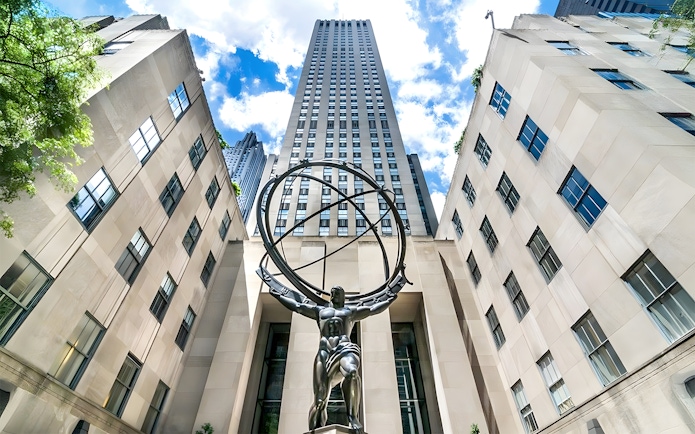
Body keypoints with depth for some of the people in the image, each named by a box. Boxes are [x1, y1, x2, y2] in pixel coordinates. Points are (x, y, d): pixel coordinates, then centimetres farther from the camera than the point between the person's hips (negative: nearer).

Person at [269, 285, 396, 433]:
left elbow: (373, 309, 25)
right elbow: (297, 306, 29)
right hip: (324, 352, 2)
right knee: (320, 399, -12)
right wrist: (279, 296, 30)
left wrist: (389, 300, 24)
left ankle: (352, 416, -31)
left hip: (345, 349, -1)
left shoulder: (352, 311, 28)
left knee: (352, 372, -38)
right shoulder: (320, 310, 30)